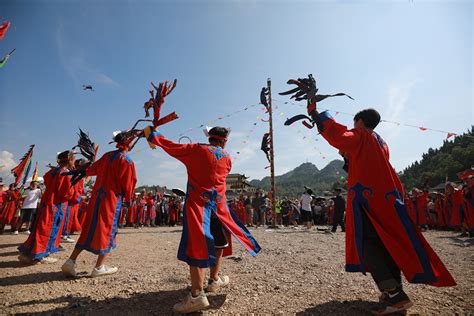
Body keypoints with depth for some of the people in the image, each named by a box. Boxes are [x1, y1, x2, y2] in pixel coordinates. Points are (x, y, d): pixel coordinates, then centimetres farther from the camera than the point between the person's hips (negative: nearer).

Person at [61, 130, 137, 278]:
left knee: (89, 229, 14)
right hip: (112, 198, -6)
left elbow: (93, 169, 23)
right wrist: (128, 199, 7)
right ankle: (99, 267, 11)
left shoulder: (107, 155, 9)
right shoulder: (127, 161, -10)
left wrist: (83, 171, 45)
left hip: (97, 195, 6)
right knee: (107, 230, 4)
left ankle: (71, 261, 13)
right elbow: (128, 184, -9)